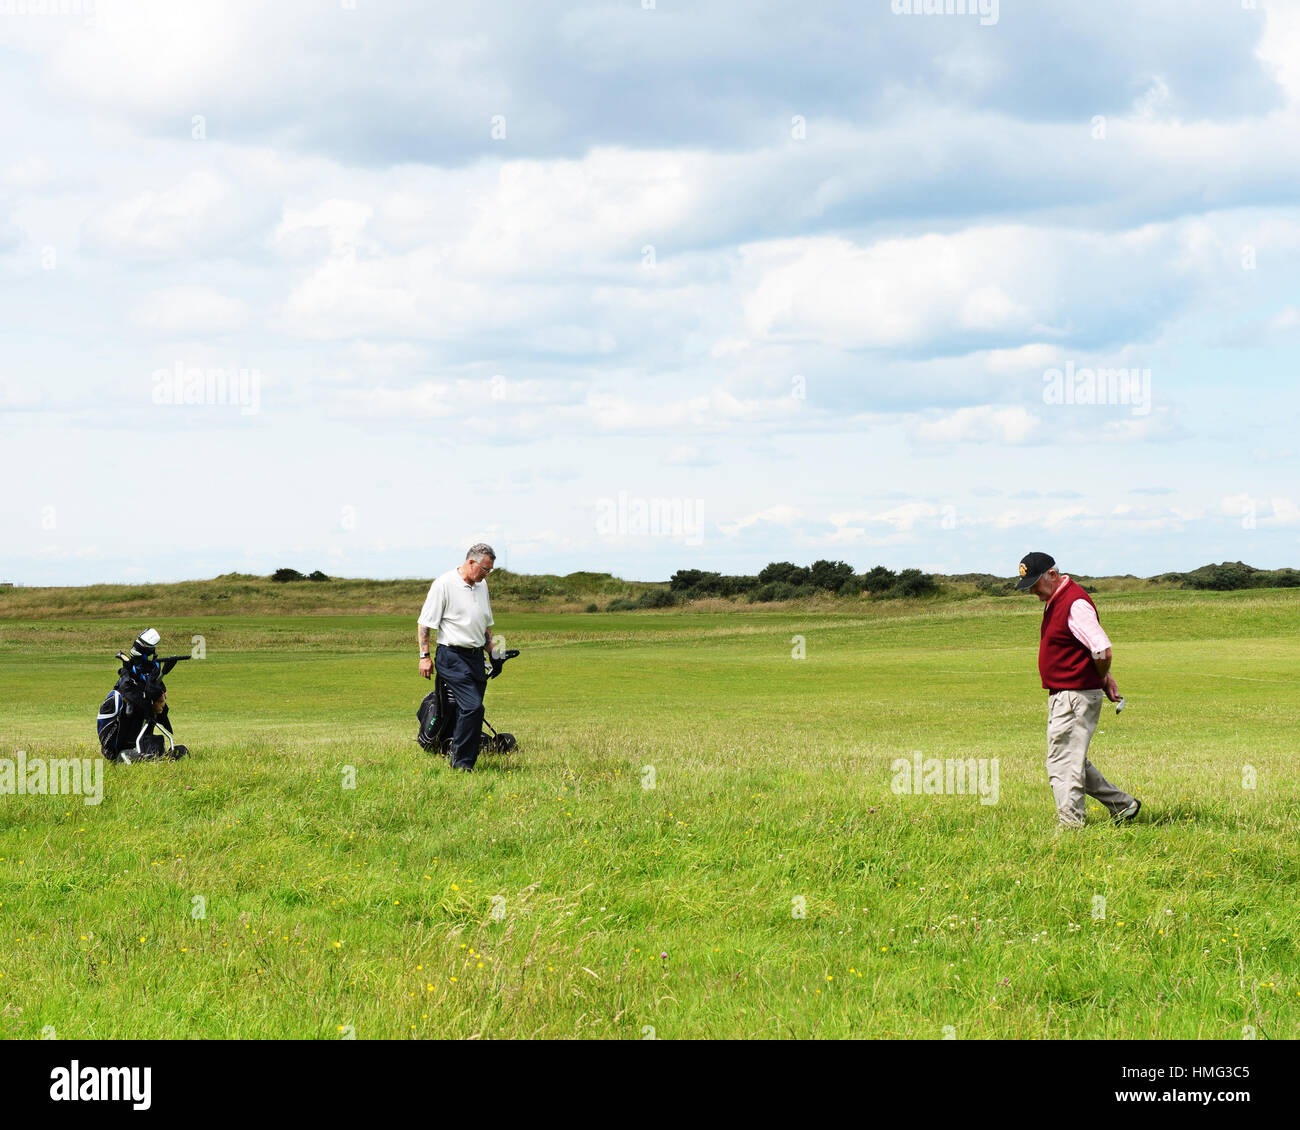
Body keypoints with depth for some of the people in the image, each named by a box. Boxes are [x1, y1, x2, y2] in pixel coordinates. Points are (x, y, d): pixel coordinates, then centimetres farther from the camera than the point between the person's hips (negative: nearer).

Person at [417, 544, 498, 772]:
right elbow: (425, 623, -8)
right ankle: (460, 761, -10)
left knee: (473, 710, 4)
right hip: (453, 656, -8)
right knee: (473, 706, -18)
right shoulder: (444, 584, -9)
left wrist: (492, 653, 24)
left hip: (476, 657, 8)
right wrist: (425, 656, -11)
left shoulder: (482, 585, 14)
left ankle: (463, 761, 12)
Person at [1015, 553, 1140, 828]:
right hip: (1061, 697, 10)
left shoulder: (1076, 604, -19)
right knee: (1073, 762, 17)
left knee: (1063, 765, -8)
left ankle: (1071, 826, -4)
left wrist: (1100, 680, -5)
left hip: (1076, 698, -10)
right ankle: (1122, 805, 25)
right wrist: (1105, 679, 16)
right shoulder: (1054, 601, 13)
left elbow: (1103, 651, -24)